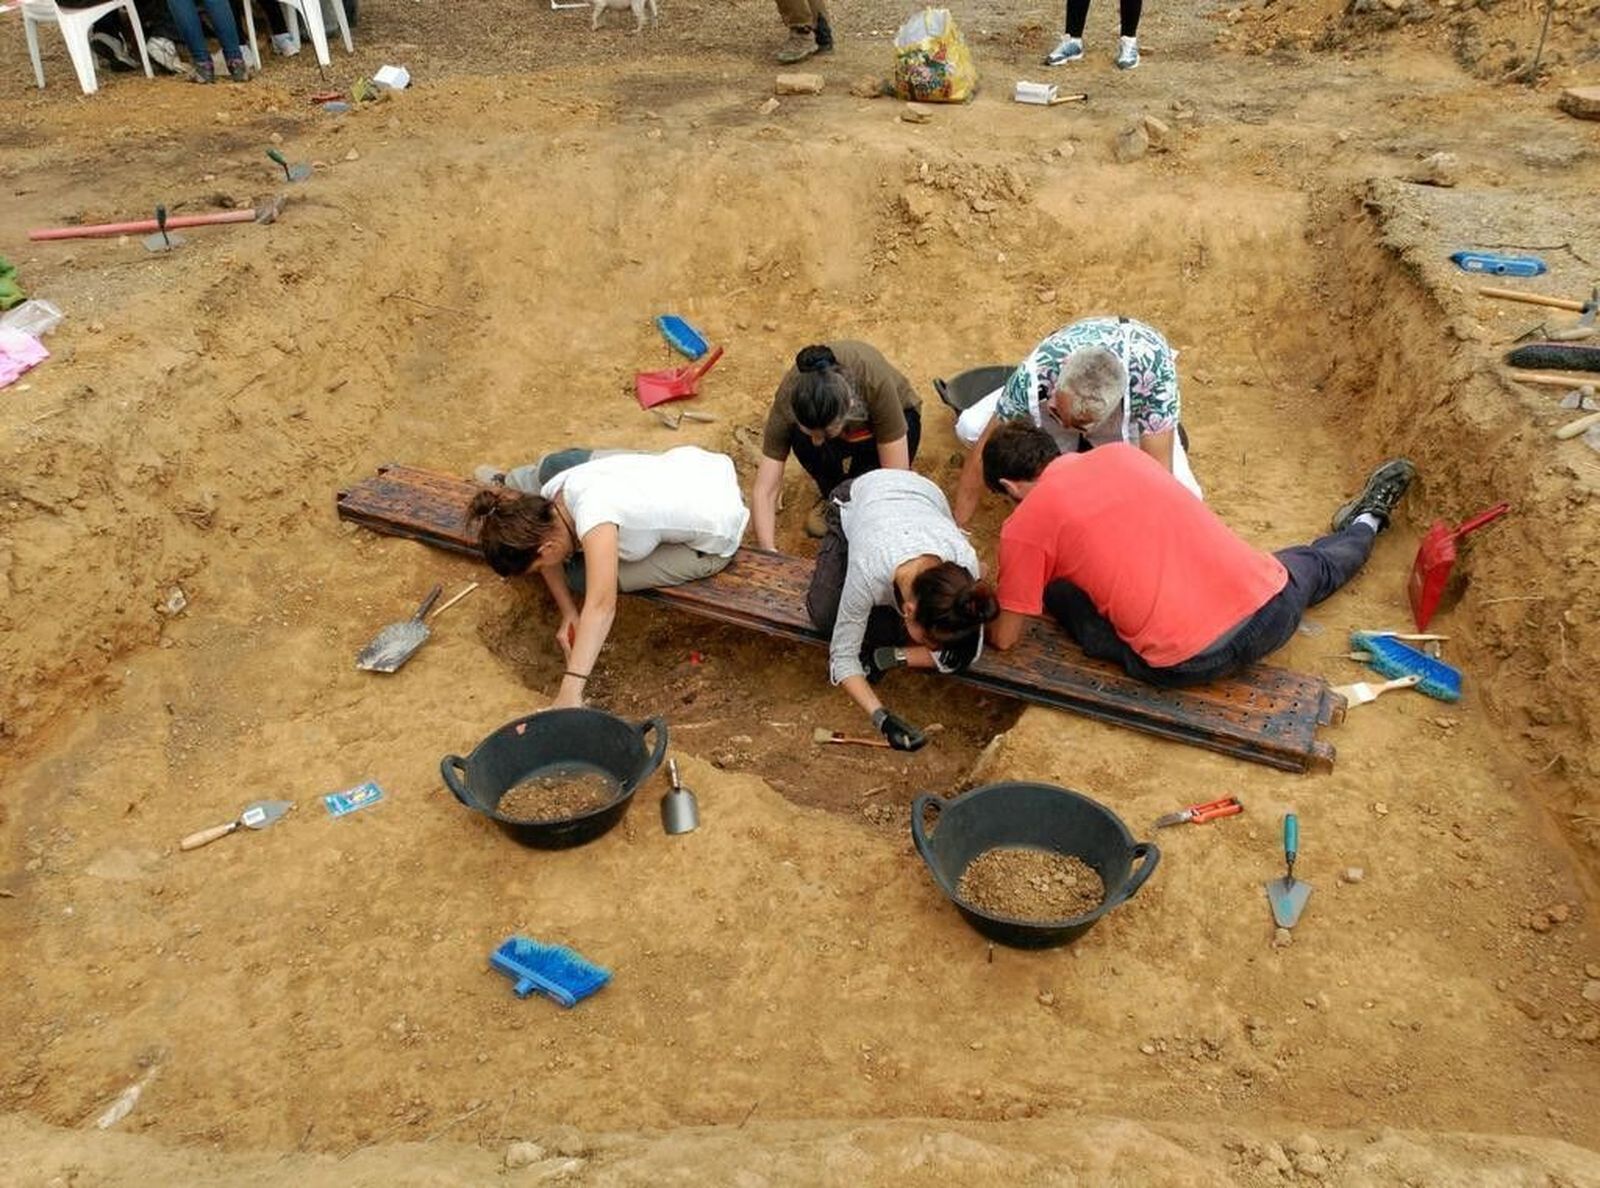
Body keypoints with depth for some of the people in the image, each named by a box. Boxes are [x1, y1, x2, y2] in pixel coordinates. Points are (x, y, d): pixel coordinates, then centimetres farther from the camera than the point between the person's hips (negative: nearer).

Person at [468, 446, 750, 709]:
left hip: (716, 538, -7)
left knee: (584, 576, -11)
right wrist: (569, 614, -3)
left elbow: (601, 606, -43)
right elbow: (547, 555, 6)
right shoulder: (550, 495, -11)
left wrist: (570, 693, -45)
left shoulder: (592, 514, -36)